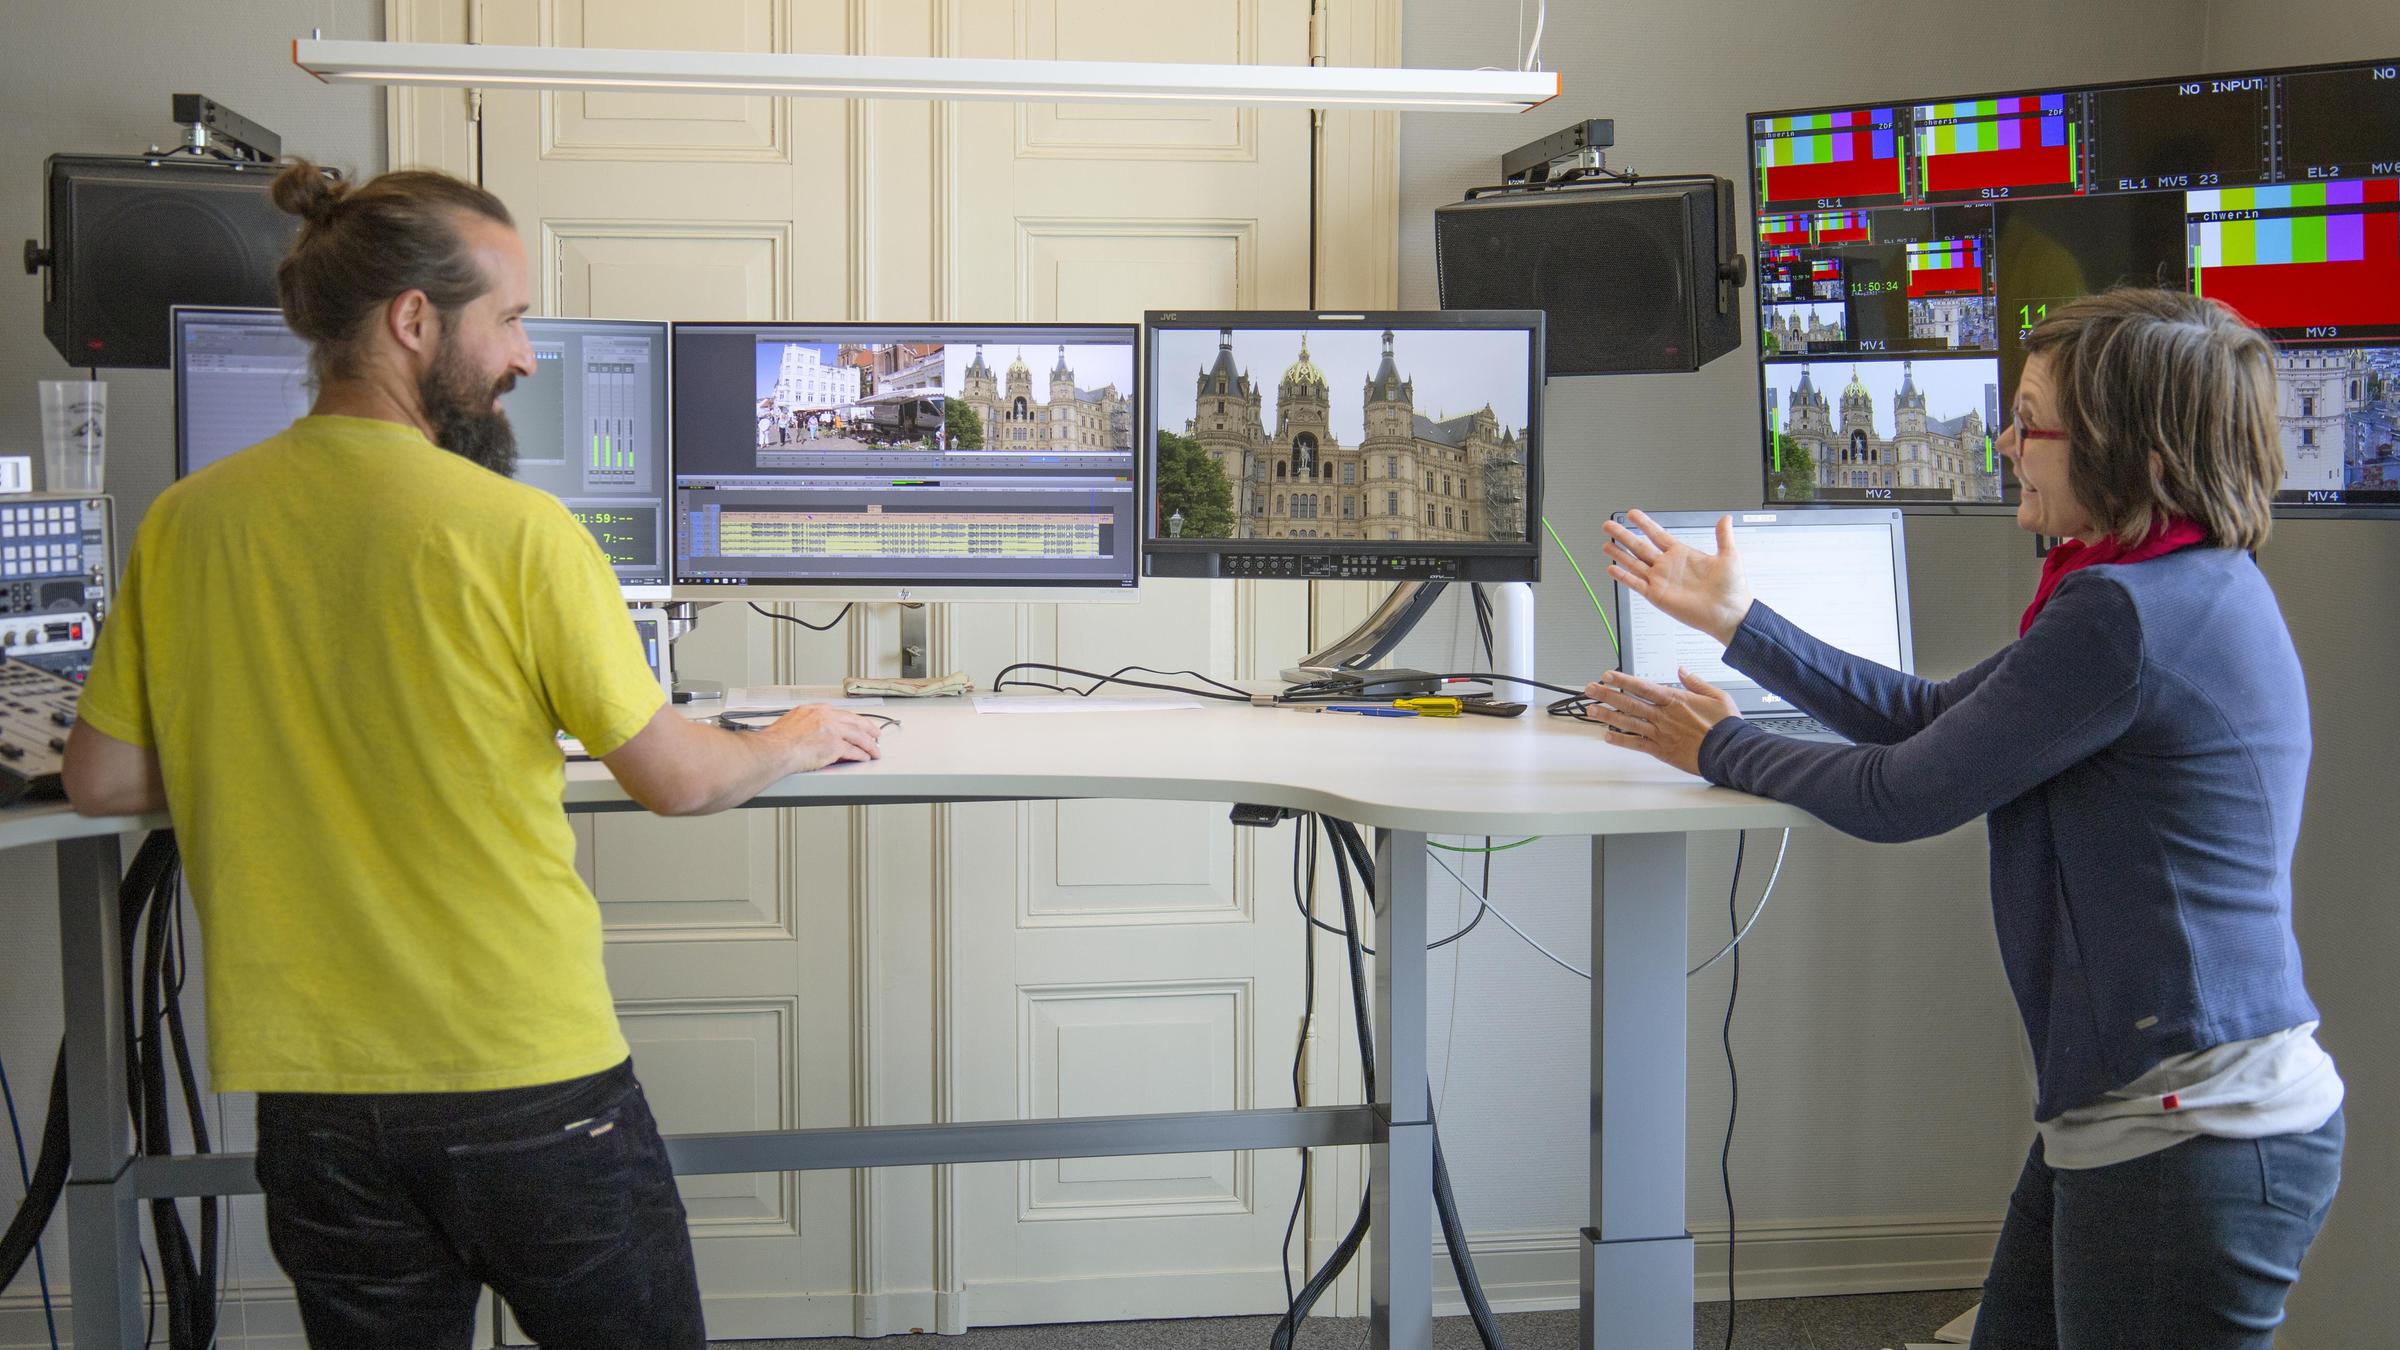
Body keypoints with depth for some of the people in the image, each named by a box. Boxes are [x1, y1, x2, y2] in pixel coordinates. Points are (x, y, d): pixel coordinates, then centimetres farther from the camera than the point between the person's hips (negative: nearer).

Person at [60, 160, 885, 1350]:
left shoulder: (187, 523, -2)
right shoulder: (516, 530, -15)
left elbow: (99, 781, 6)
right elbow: (674, 780, -7)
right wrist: (795, 746, 13)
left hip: (312, 1096, 4)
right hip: (529, 1077, -4)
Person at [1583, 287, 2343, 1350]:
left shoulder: (2129, 615, -21)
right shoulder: (2189, 588, 11)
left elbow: (1901, 797, -13)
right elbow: (1931, 718, 16)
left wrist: (1718, 749, 4)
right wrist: (1734, 621, 17)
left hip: (2192, 1139, -10)